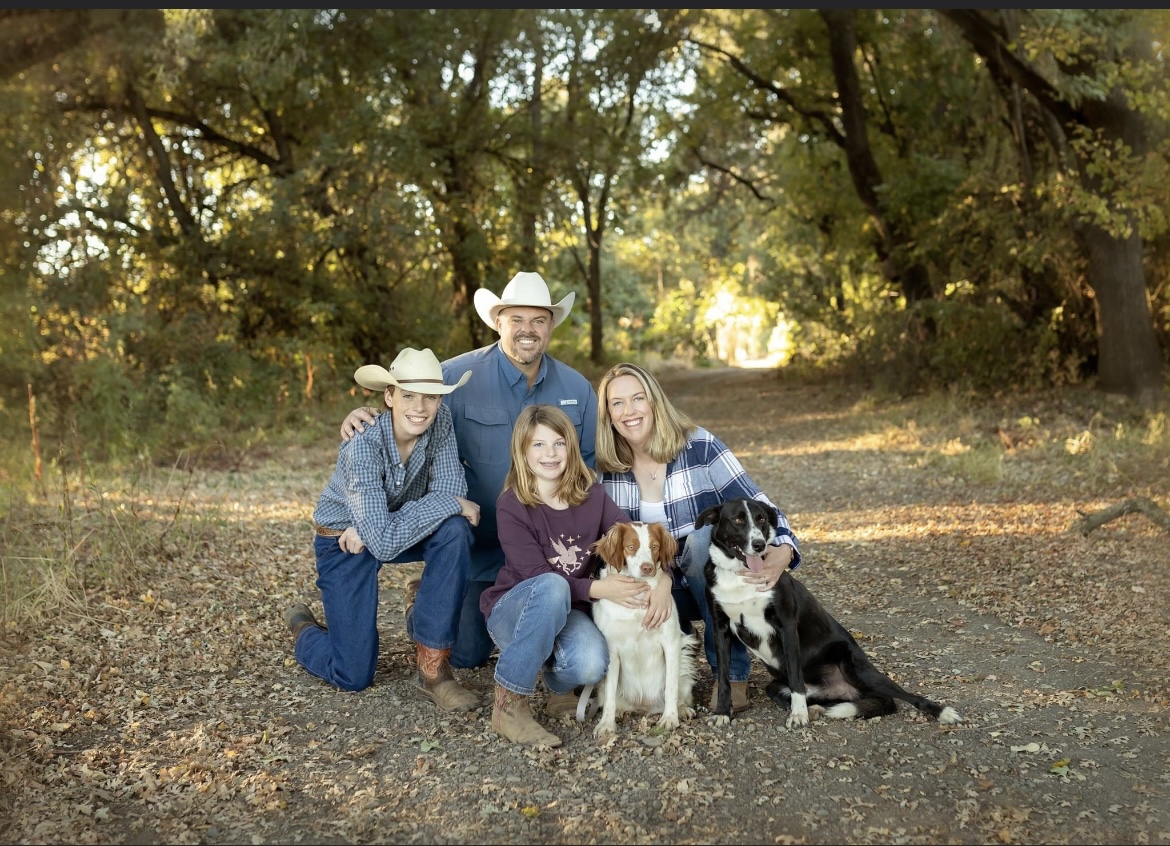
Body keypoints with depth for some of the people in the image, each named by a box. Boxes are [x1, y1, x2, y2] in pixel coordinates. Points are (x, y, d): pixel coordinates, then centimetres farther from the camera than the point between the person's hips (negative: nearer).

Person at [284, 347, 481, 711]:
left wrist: (374, 528, -27)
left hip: (400, 531, 4)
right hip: (344, 540, -4)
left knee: (454, 530, -29)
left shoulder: (440, 421, -19)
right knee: (354, 676, -5)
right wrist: (449, 503, -33)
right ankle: (303, 625, 30)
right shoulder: (363, 446, -33)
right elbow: (384, 542, -38)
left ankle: (434, 668, -17)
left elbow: (452, 489, -22)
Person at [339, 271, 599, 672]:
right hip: (482, 545, -3)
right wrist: (363, 418, -27)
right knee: (465, 654, 1)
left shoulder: (576, 387, -2)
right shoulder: (461, 376, -14)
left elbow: (591, 460, 5)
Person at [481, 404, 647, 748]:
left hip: (569, 611, 3)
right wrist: (598, 589, -33)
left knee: (591, 664, -32)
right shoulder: (512, 506, -15)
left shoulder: (590, 493, -3)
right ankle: (509, 706, -27)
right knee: (552, 588, -38)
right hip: (515, 610, -3)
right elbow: (539, 576, -21)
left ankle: (559, 683, 9)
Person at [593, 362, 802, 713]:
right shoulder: (607, 469, -5)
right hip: (656, 590, 2)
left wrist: (781, 552, -38)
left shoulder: (699, 446, -14)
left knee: (703, 535, -34)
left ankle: (732, 674, -20)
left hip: (716, 582, -2)